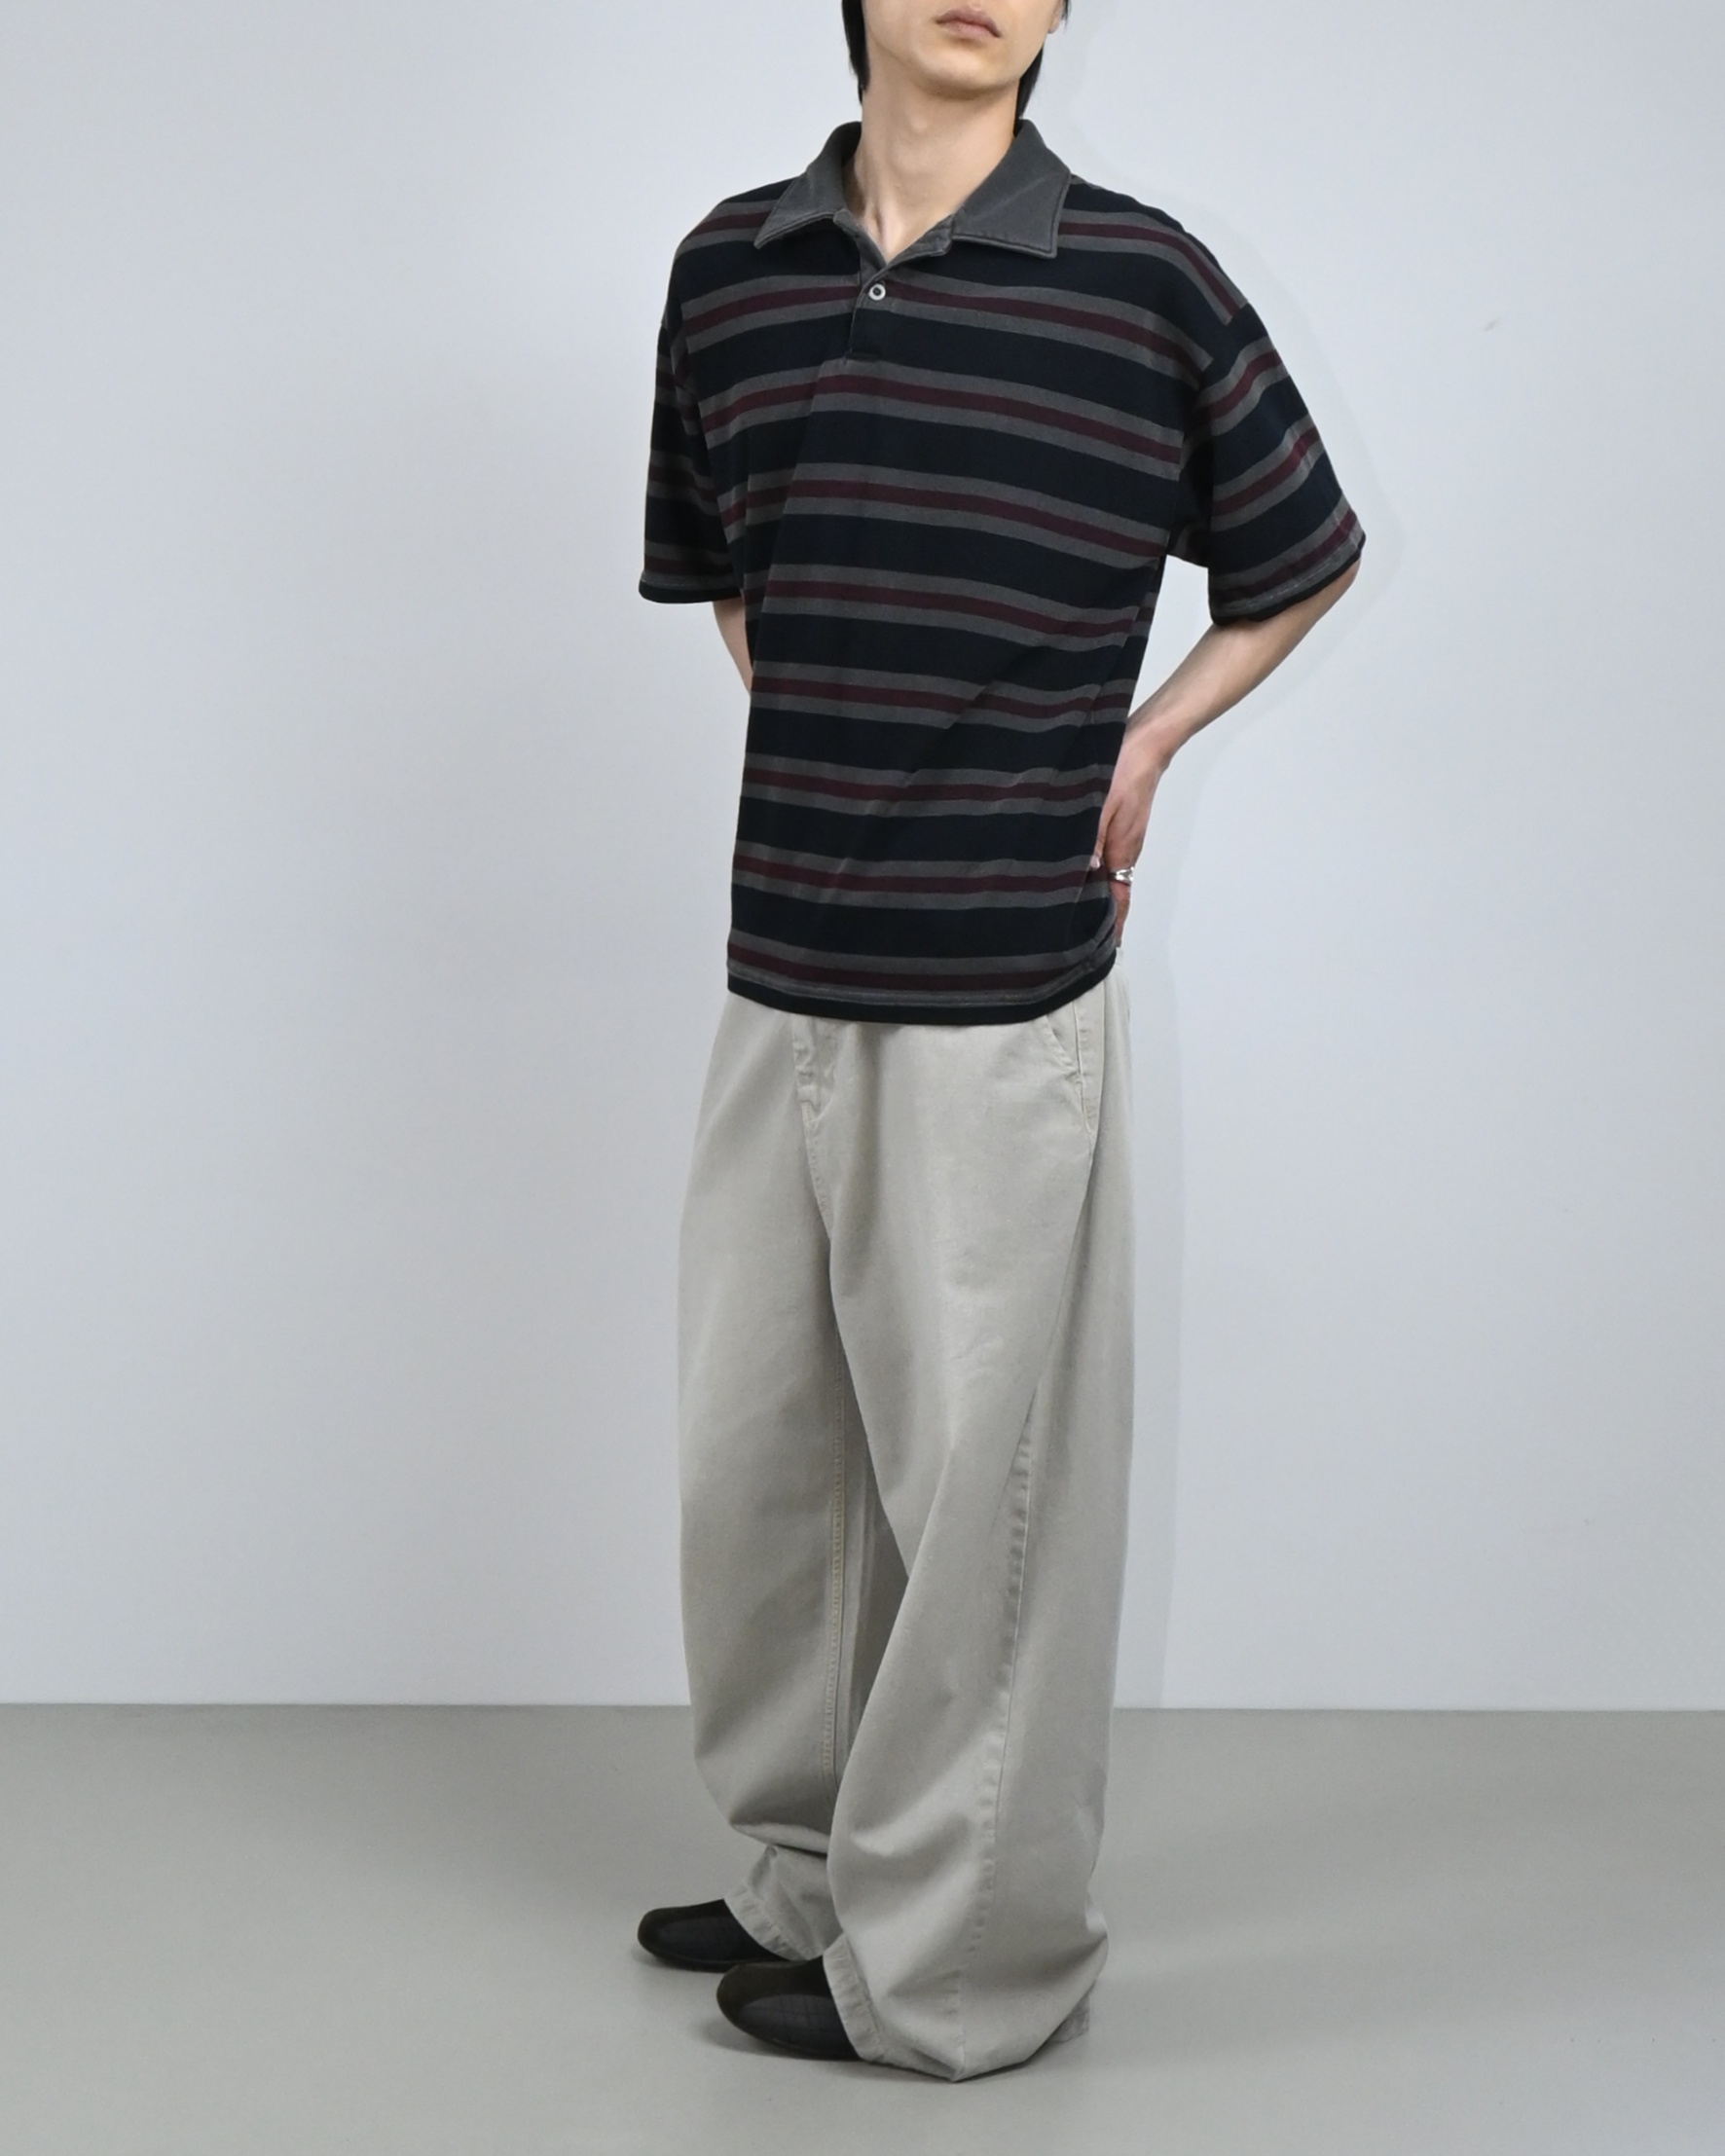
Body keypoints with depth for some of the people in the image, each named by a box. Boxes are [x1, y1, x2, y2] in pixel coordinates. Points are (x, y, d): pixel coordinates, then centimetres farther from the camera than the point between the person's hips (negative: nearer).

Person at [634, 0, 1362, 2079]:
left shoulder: (1144, 286, -6)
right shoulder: (727, 271, 6)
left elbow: (1297, 566, 10)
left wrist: (1137, 749, 1)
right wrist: (845, 780, 10)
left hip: (1003, 1006, -5)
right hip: (778, 990, 5)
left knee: (975, 1480, 5)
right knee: (752, 1458, 16)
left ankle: (955, 1962, 22)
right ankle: (814, 1864, 37)